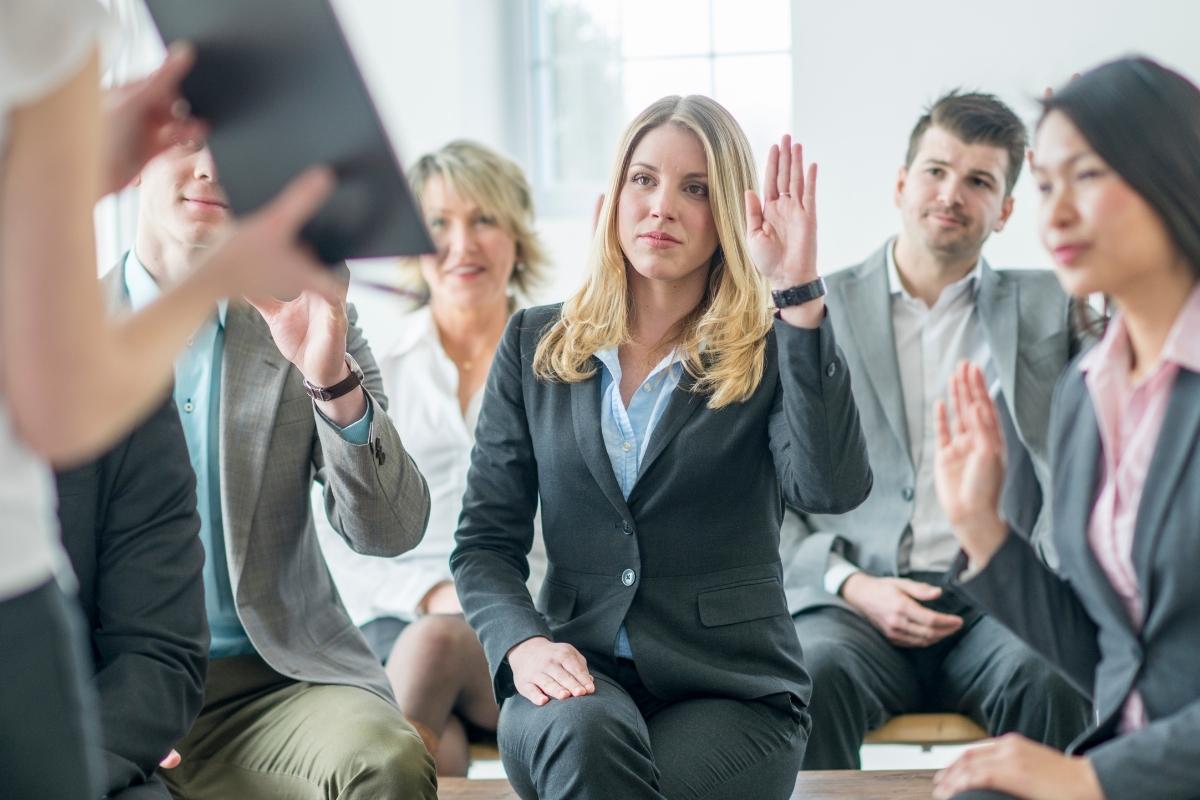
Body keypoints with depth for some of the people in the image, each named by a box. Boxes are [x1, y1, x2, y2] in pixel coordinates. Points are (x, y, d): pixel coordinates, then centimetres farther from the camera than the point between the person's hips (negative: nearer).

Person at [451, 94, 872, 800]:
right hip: (578, 673, 1)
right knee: (583, 736, -34)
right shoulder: (537, 344, 10)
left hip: (730, 687, -1)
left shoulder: (771, 352, 3)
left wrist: (800, 294, -21)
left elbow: (834, 489, -19)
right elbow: (486, 539, 7)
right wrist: (522, 642, -13)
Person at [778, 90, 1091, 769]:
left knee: (1053, 679, -31)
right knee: (812, 676, -33)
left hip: (998, 603, 1)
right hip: (855, 602, -1)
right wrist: (852, 586, -6)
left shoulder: (1046, 307, 16)